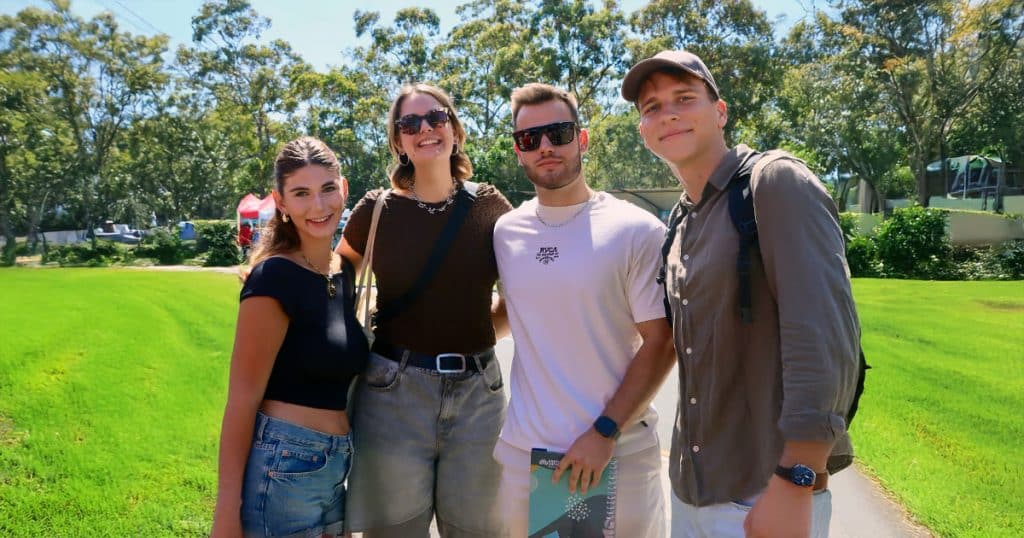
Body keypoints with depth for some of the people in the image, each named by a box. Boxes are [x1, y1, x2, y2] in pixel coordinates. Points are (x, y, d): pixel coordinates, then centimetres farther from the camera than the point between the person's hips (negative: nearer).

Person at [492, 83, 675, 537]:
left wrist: (605, 431, -14)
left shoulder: (637, 231, -9)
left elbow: (662, 344, -9)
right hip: (522, 450, 4)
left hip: (619, 453, -3)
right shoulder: (504, 232, 3)